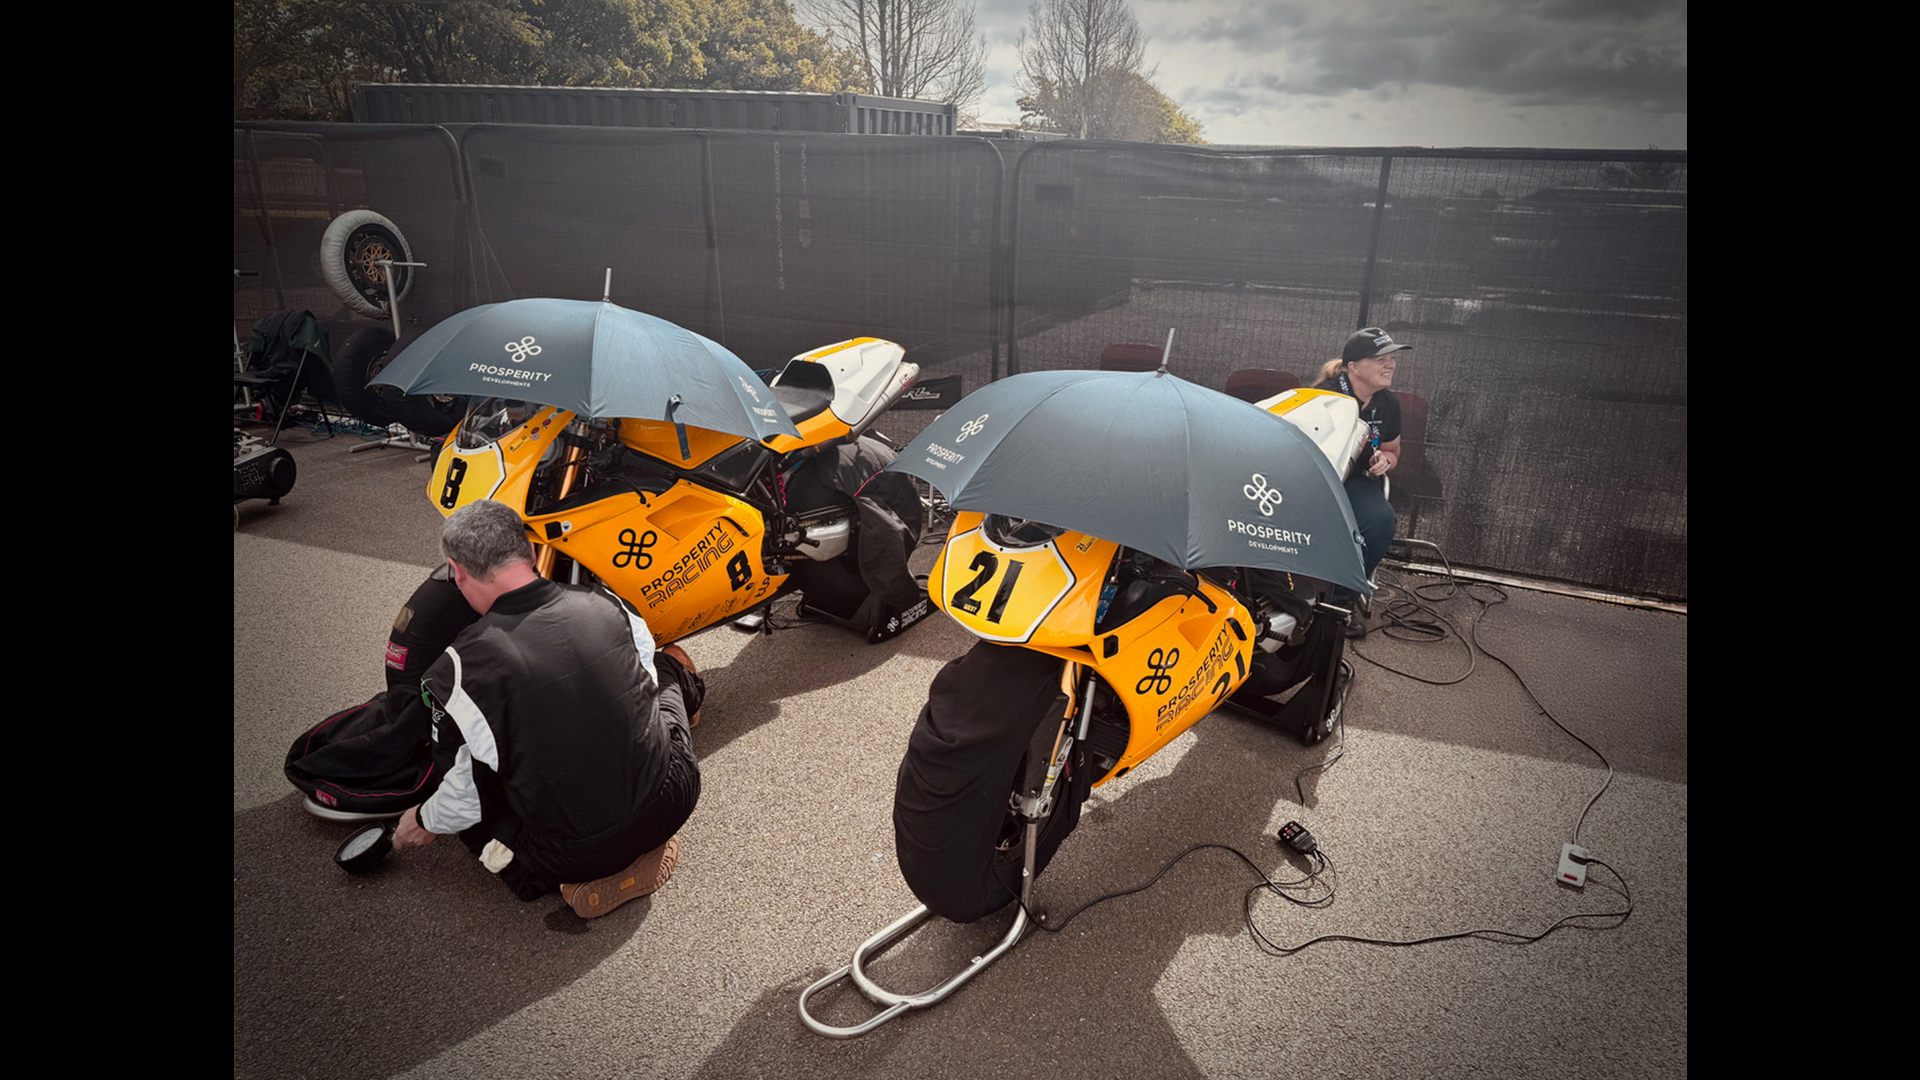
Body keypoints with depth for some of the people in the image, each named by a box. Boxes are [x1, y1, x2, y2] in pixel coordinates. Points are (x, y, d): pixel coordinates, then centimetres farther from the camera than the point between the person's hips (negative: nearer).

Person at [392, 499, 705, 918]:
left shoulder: (458, 670, -16)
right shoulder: (609, 605, -6)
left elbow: (466, 797, -5)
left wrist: (425, 823, 18)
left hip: (572, 857, -5)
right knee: (672, 663, 27)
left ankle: (583, 879, 6)